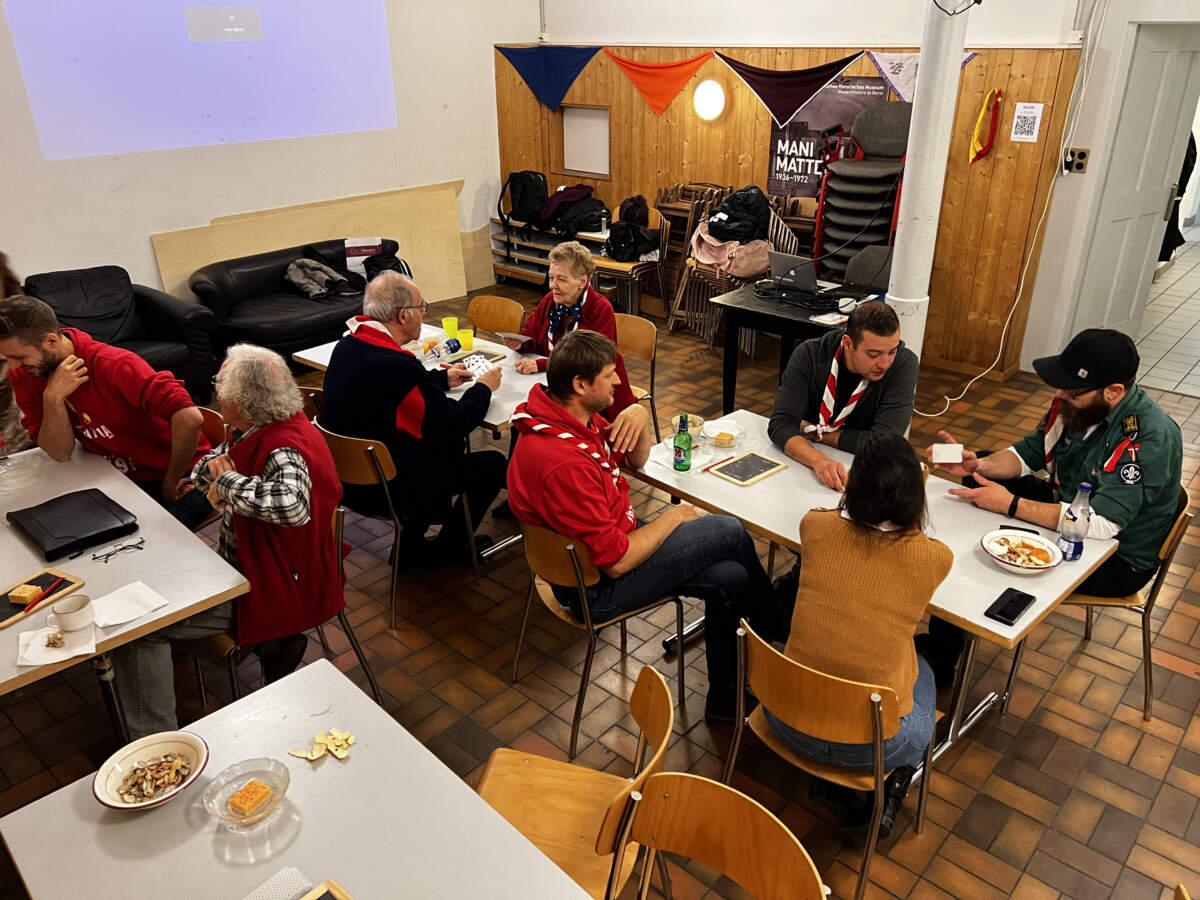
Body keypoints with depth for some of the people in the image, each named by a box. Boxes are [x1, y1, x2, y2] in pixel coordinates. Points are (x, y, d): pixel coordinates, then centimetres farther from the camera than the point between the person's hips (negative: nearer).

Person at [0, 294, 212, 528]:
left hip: (180, 480, -6)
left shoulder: (115, 366, -24)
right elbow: (61, 453, -5)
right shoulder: (22, 376, -3)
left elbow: (189, 418, -35)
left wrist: (170, 484, -22)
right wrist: (53, 398, -23)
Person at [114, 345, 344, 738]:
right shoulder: (257, 429, 1)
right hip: (242, 562, 10)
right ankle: (272, 642, 22)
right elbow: (206, 464, 15)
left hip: (274, 590, -10)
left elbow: (292, 506, -50)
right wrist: (214, 470, -11)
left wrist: (228, 482, -33)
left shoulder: (283, 452, -29)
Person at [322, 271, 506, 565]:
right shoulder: (395, 365, -30)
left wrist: (442, 378, 17)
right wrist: (482, 387, -2)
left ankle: (412, 541, 31)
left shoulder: (347, 346, -3)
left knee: (447, 442, 26)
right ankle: (444, 552, 23)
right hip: (389, 491, -9)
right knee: (494, 464, 4)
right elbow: (457, 423, -19)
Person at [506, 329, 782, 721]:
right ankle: (772, 632, 24)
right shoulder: (563, 461, -34)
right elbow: (616, 560, -28)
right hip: (598, 587, -9)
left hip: (612, 540, 9)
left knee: (731, 578, 3)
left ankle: (725, 697, 23)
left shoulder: (578, 416, -3)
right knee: (730, 532, -4)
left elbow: (637, 459, 13)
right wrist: (672, 517, -11)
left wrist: (640, 416, -11)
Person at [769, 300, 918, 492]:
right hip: (807, 463, 1)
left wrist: (815, 433, -13)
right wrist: (819, 460, -38)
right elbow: (781, 424, -20)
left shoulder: (903, 364, -16)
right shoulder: (809, 355, -12)